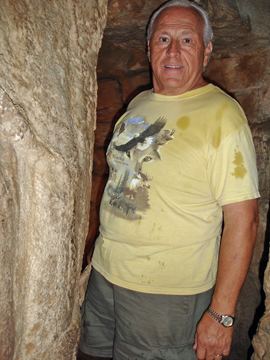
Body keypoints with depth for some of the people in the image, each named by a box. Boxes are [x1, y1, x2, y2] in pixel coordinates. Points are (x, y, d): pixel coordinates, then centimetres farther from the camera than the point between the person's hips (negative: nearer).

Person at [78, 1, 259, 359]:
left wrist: (222, 313, -19)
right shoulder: (139, 103, 8)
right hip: (104, 275, 7)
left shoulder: (222, 115, -15)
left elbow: (242, 219, -18)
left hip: (167, 293, -6)